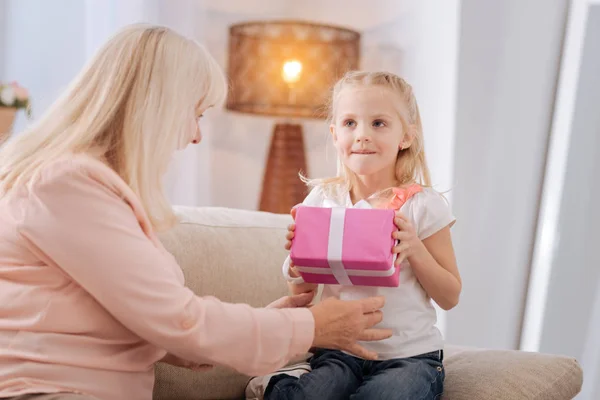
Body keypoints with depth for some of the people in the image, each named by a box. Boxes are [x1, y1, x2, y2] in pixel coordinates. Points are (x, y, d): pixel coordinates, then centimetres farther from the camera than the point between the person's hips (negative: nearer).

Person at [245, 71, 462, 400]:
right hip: (339, 351, 1)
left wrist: (415, 249, -15)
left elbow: (449, 297, 1)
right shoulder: (323, 199, 4)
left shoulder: (423, 205, -3)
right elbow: (302, 292, 14)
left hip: (410, 355, -1)